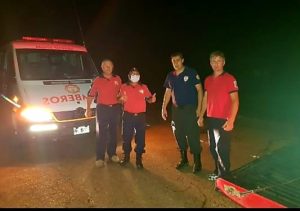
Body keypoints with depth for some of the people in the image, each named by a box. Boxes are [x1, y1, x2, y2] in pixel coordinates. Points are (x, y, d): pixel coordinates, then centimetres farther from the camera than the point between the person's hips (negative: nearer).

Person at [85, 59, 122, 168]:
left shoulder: (118, 79, 5)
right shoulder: (98, 80, -1)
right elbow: (90, 95, 1)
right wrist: (88, 109, -4)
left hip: (115, 108, 3)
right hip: (102, 108, -3)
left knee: (113, 132, 12)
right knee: (101, 134, 0)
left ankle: (112, 154, 26)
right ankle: (100, 158, 6)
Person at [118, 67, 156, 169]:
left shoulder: (144, 87, 10)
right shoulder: (124, 87, 5)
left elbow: (148, 98, 11)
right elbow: (119, 99, 7)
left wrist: (152, 99, -11)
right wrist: (121, 99, -15)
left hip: (141, 116, 1)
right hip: (128, 116, -1)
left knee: (140, 138, 2)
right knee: (126, 137, 5)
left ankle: (139, 159, 14)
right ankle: (126, 156, 24)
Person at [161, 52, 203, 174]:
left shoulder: (191, 73, -5)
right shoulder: (170, 76, 10)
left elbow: (199, 90, -7)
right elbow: (168, 93, 15)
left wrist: (199, 107, -14)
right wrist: (164, 108, 9)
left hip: (190, 109, -5)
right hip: (176, 109, 5)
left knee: (193, 135, -6)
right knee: (179, 135, 10)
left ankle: (197, 162, 8)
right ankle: (184, 159, 26)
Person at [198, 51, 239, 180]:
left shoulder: (229, 79, -9)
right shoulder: (208, 80, 10)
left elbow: (235, 100, -13)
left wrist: (231, 120, -21)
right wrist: (201, 116, 14)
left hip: (224, 120, -6)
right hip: (211, 119, 6)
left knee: (222, 149, -2)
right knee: (213, 148, 15)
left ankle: (225, 176, 13)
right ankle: (218, 171, 32)